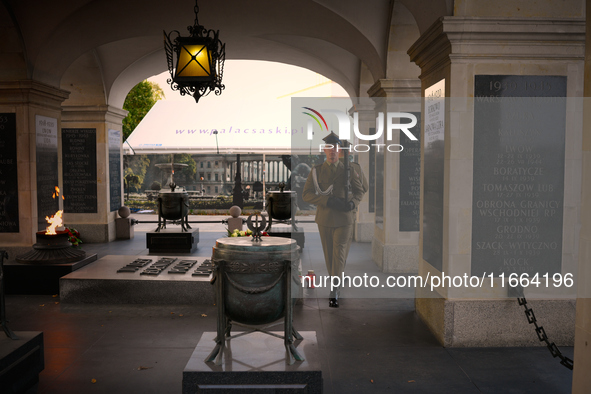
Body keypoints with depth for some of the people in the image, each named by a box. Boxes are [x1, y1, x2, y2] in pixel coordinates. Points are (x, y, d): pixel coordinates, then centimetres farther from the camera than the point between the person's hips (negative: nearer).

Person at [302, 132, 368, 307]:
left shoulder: (349, 169, 2)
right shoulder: (316, 170, 0)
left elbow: (361, 188, 12)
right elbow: (306, 194, -6)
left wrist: (353, 202, -10)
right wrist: (329, 201, -20)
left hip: (344, 219, -1)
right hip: (324, 219, 1)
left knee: (339, 254, -7)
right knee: (329, 255, 11)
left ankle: (334, 290, -5)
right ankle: (339, 277, 35)